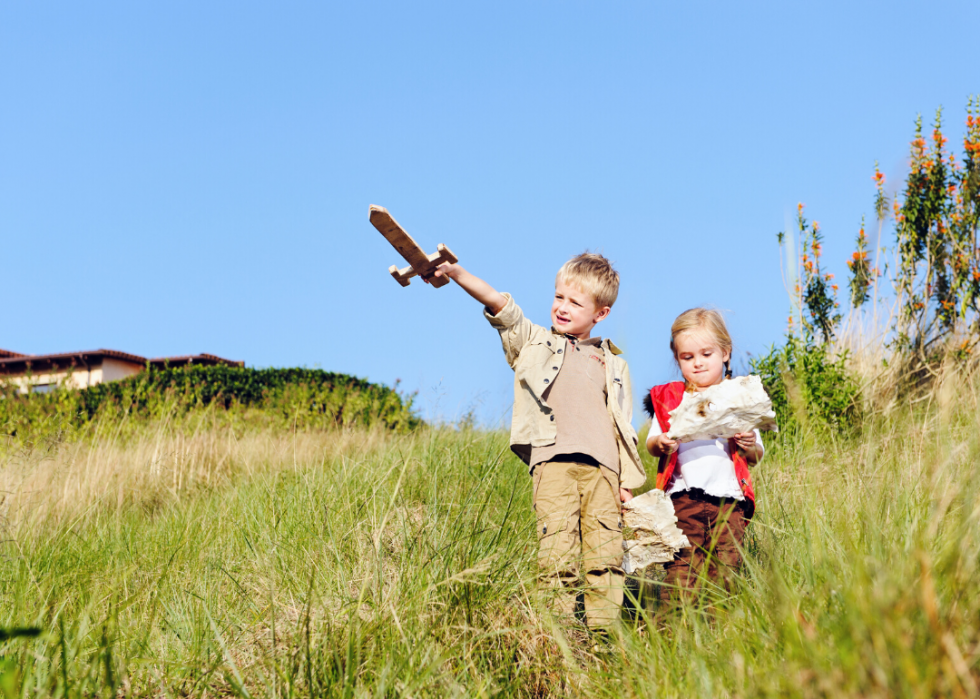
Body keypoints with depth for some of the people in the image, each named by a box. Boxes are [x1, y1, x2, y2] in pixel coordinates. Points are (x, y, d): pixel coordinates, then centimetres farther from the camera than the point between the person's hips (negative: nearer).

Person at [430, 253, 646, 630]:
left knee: (605, 554, -3)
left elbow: (624, 425, 19)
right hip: (553, 461, -2)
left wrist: (629, 480, 11)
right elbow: (500, 305, 1)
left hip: (603, 468, 2)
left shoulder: (613, 364, 21)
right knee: (557, 554, -10)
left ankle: (603, 633, 2)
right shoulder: (535, 342, 16)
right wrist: (456, 273, -13)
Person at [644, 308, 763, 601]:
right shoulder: (668, 398, 14)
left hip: (729, 498, 0)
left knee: (724, 568, -4)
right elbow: (650, 443, 14)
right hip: (683, 497, 0)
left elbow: (756, 457, 13)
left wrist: (749, 445, -10)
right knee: (681, 569, -9)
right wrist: (660, 443, -9)